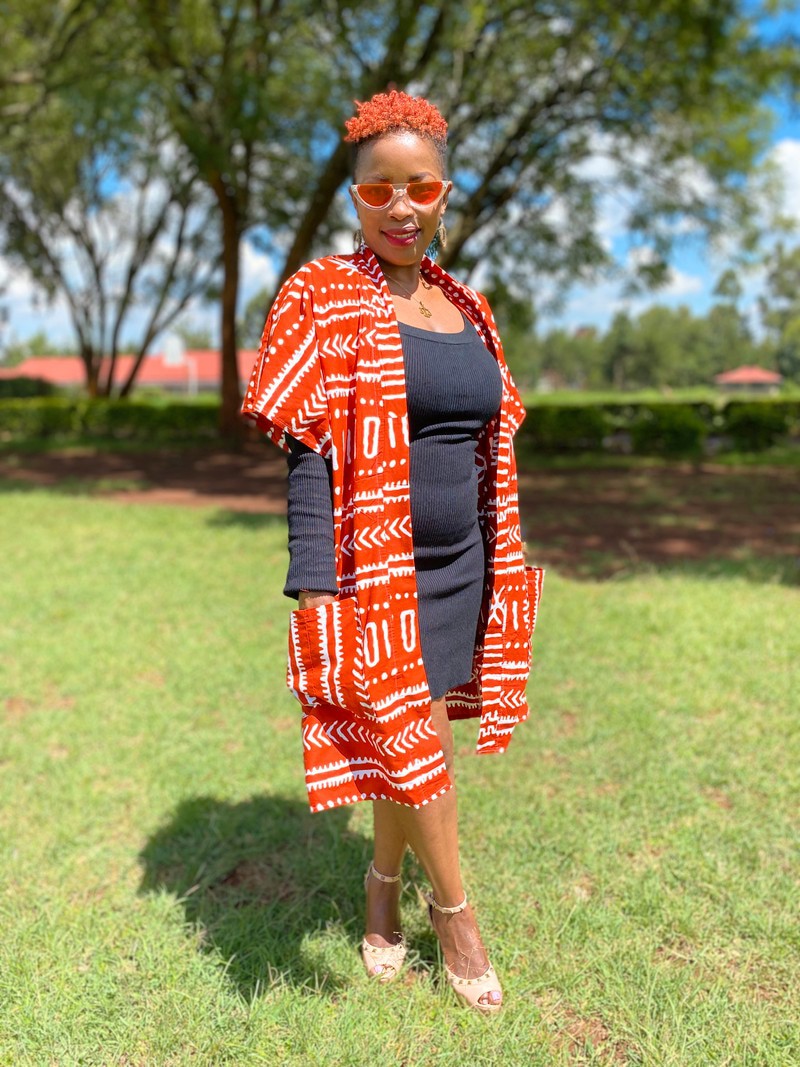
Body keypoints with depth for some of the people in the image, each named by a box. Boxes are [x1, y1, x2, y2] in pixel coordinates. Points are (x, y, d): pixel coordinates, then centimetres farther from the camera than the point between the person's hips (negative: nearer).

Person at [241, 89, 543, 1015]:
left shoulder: (466, 307, 10)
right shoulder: (325, 297, -6)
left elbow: (488, 452, 14)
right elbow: (307, 451, -12)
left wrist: (503, 574, 15)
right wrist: (315, 590, -18)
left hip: (459, 568, 5)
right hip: (375, 572, -5)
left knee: (421, 742, 13)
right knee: (408, 748, 0)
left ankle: (383, 887, 38)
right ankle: (453, 909, 27)